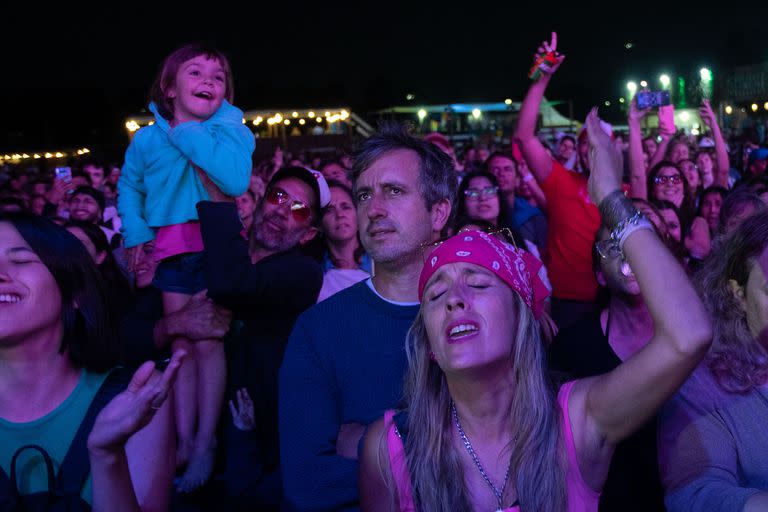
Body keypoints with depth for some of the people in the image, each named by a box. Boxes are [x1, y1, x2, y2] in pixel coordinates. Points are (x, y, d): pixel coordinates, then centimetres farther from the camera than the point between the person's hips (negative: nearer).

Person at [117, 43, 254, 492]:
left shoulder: (231, 130, -6)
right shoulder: (147, 139, 4)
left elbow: (237, 181, -24)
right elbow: (130, 186, 20)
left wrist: (190, 134, -19)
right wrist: (135, 232, 5)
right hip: (170, 249, 4)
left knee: (208, 341, -5)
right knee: (180, 344, 9)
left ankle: (206, 444, 6)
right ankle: (184, 442, 19)